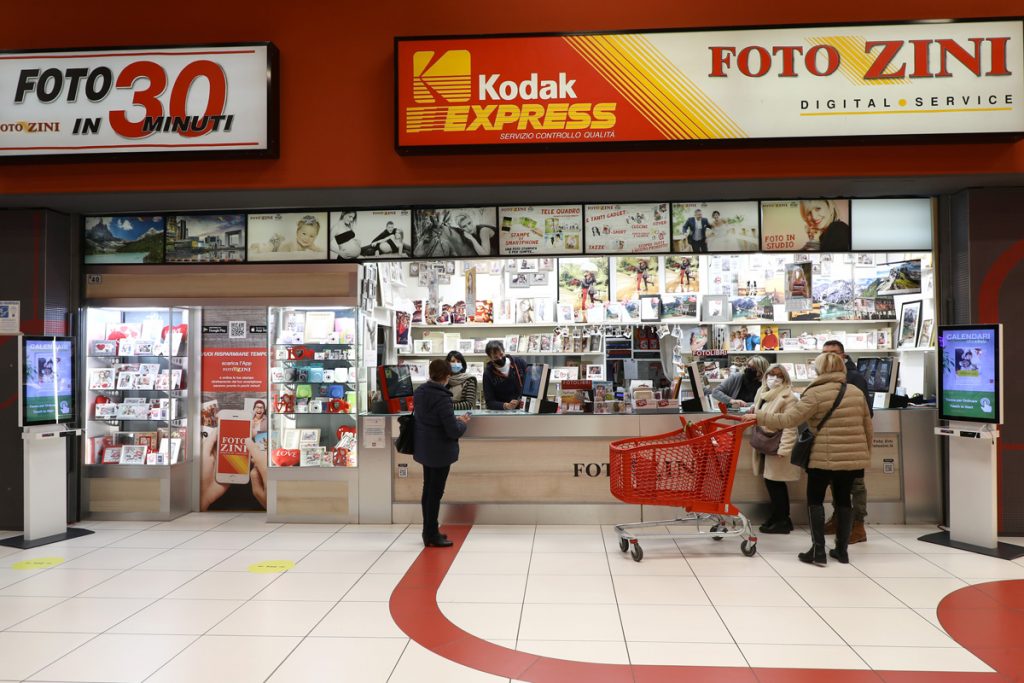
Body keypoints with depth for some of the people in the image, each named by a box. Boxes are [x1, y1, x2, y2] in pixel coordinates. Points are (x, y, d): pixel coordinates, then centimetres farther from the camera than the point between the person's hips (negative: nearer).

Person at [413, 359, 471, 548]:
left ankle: (428, 531, 31)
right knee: (435, 492, 3)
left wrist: (454, 419, 9)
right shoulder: (442, 397, -25)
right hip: (440, 451, -8)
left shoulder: (419, 392, 0)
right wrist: (462, 422, -3)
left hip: (424, 449, 8)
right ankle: (432, 536, 12)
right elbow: (453, 431, -24)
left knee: (428, 490, 19)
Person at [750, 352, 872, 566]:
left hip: (825, 457, -5)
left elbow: (788, 419, -18)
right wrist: (866, 454, 24)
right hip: (853, 457, 5)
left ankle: (818, 551, 3)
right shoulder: (857, 392, 8)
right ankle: (842, 550, 19)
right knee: (843, 499, 15)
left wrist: (759, 417, -10)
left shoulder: (815, 394, -12)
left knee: (815, 499, 7)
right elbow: (868, 427, 14)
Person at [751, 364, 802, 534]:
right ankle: (780, 517, 22)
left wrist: (783, 449, -22)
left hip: (777, 446, -8)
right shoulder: (762, 394, 13)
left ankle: (781, 521, 7)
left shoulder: (787, 398, -13)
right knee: (771, 482, 12)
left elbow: (789, 426, -18)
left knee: (774, 483, -4)